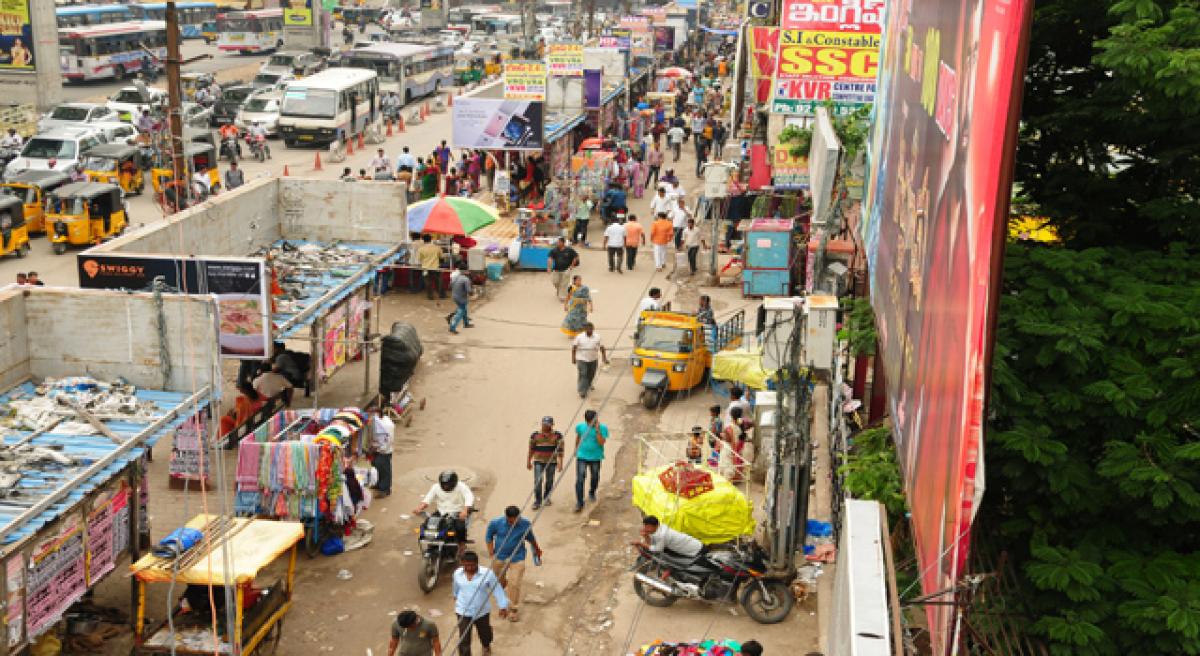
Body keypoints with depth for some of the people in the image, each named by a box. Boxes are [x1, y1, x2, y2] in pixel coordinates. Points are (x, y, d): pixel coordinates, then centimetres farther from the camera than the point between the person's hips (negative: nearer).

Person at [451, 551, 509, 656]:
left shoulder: (487, 573, -20)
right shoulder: (457, 573, -9)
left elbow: (498, 590, -13)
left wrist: (503, 606, -13)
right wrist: (456, 597, 30)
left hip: (482, 611, 0)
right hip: (463, 612, 0)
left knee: (484, 632, 25)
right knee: (463, 640, -6)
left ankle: (486, 646, 59)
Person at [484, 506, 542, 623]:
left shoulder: (525, 524, -15)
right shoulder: (496, 523, -17)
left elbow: (531, 538, 5)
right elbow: (489, 537, 1)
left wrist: (537, 550, 20)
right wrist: (491, 553, -4)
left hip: (517, 558, -2)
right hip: (499, 557, 2)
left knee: (514, 584, -6)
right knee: (499, 581, 20)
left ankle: (514, 609, 12)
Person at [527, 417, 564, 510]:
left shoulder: (557, 435, -6)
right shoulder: (535, 435, -3)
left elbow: (560, 449, -7)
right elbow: (531, 449, 3)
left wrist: (560, 462, -14)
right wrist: (528, 462, 5)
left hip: (551, 461, 0)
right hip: (538, 461, 0)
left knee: (549, 481, 10)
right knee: (538, 481, -9)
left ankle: (546, 498, 32)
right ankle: (537, 501, -1)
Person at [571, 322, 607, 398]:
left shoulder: (597, 337, -1)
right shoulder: (579, 337, -6)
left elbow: (602, 348, 0)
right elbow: (574, 348, -3)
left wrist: (604, 358, -7)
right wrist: (573, 358, -9)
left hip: (593, 360, 3)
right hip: (582, 360, -3)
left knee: (591, 375, 16)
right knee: (583, 375, -11)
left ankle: (588, 385, 43)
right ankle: (582, 391, -10)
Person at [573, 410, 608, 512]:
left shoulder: (602, 428, -11)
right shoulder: (580, 426, -4)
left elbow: (601, 442, -20)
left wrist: (597, 430, -26)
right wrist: (576, 450, 23)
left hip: (595, 457, 0)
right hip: (582, 456, 0)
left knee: (595, 477, 16)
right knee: (580, 479, -9)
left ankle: (592, 493, 47)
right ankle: (579, 502, -5)